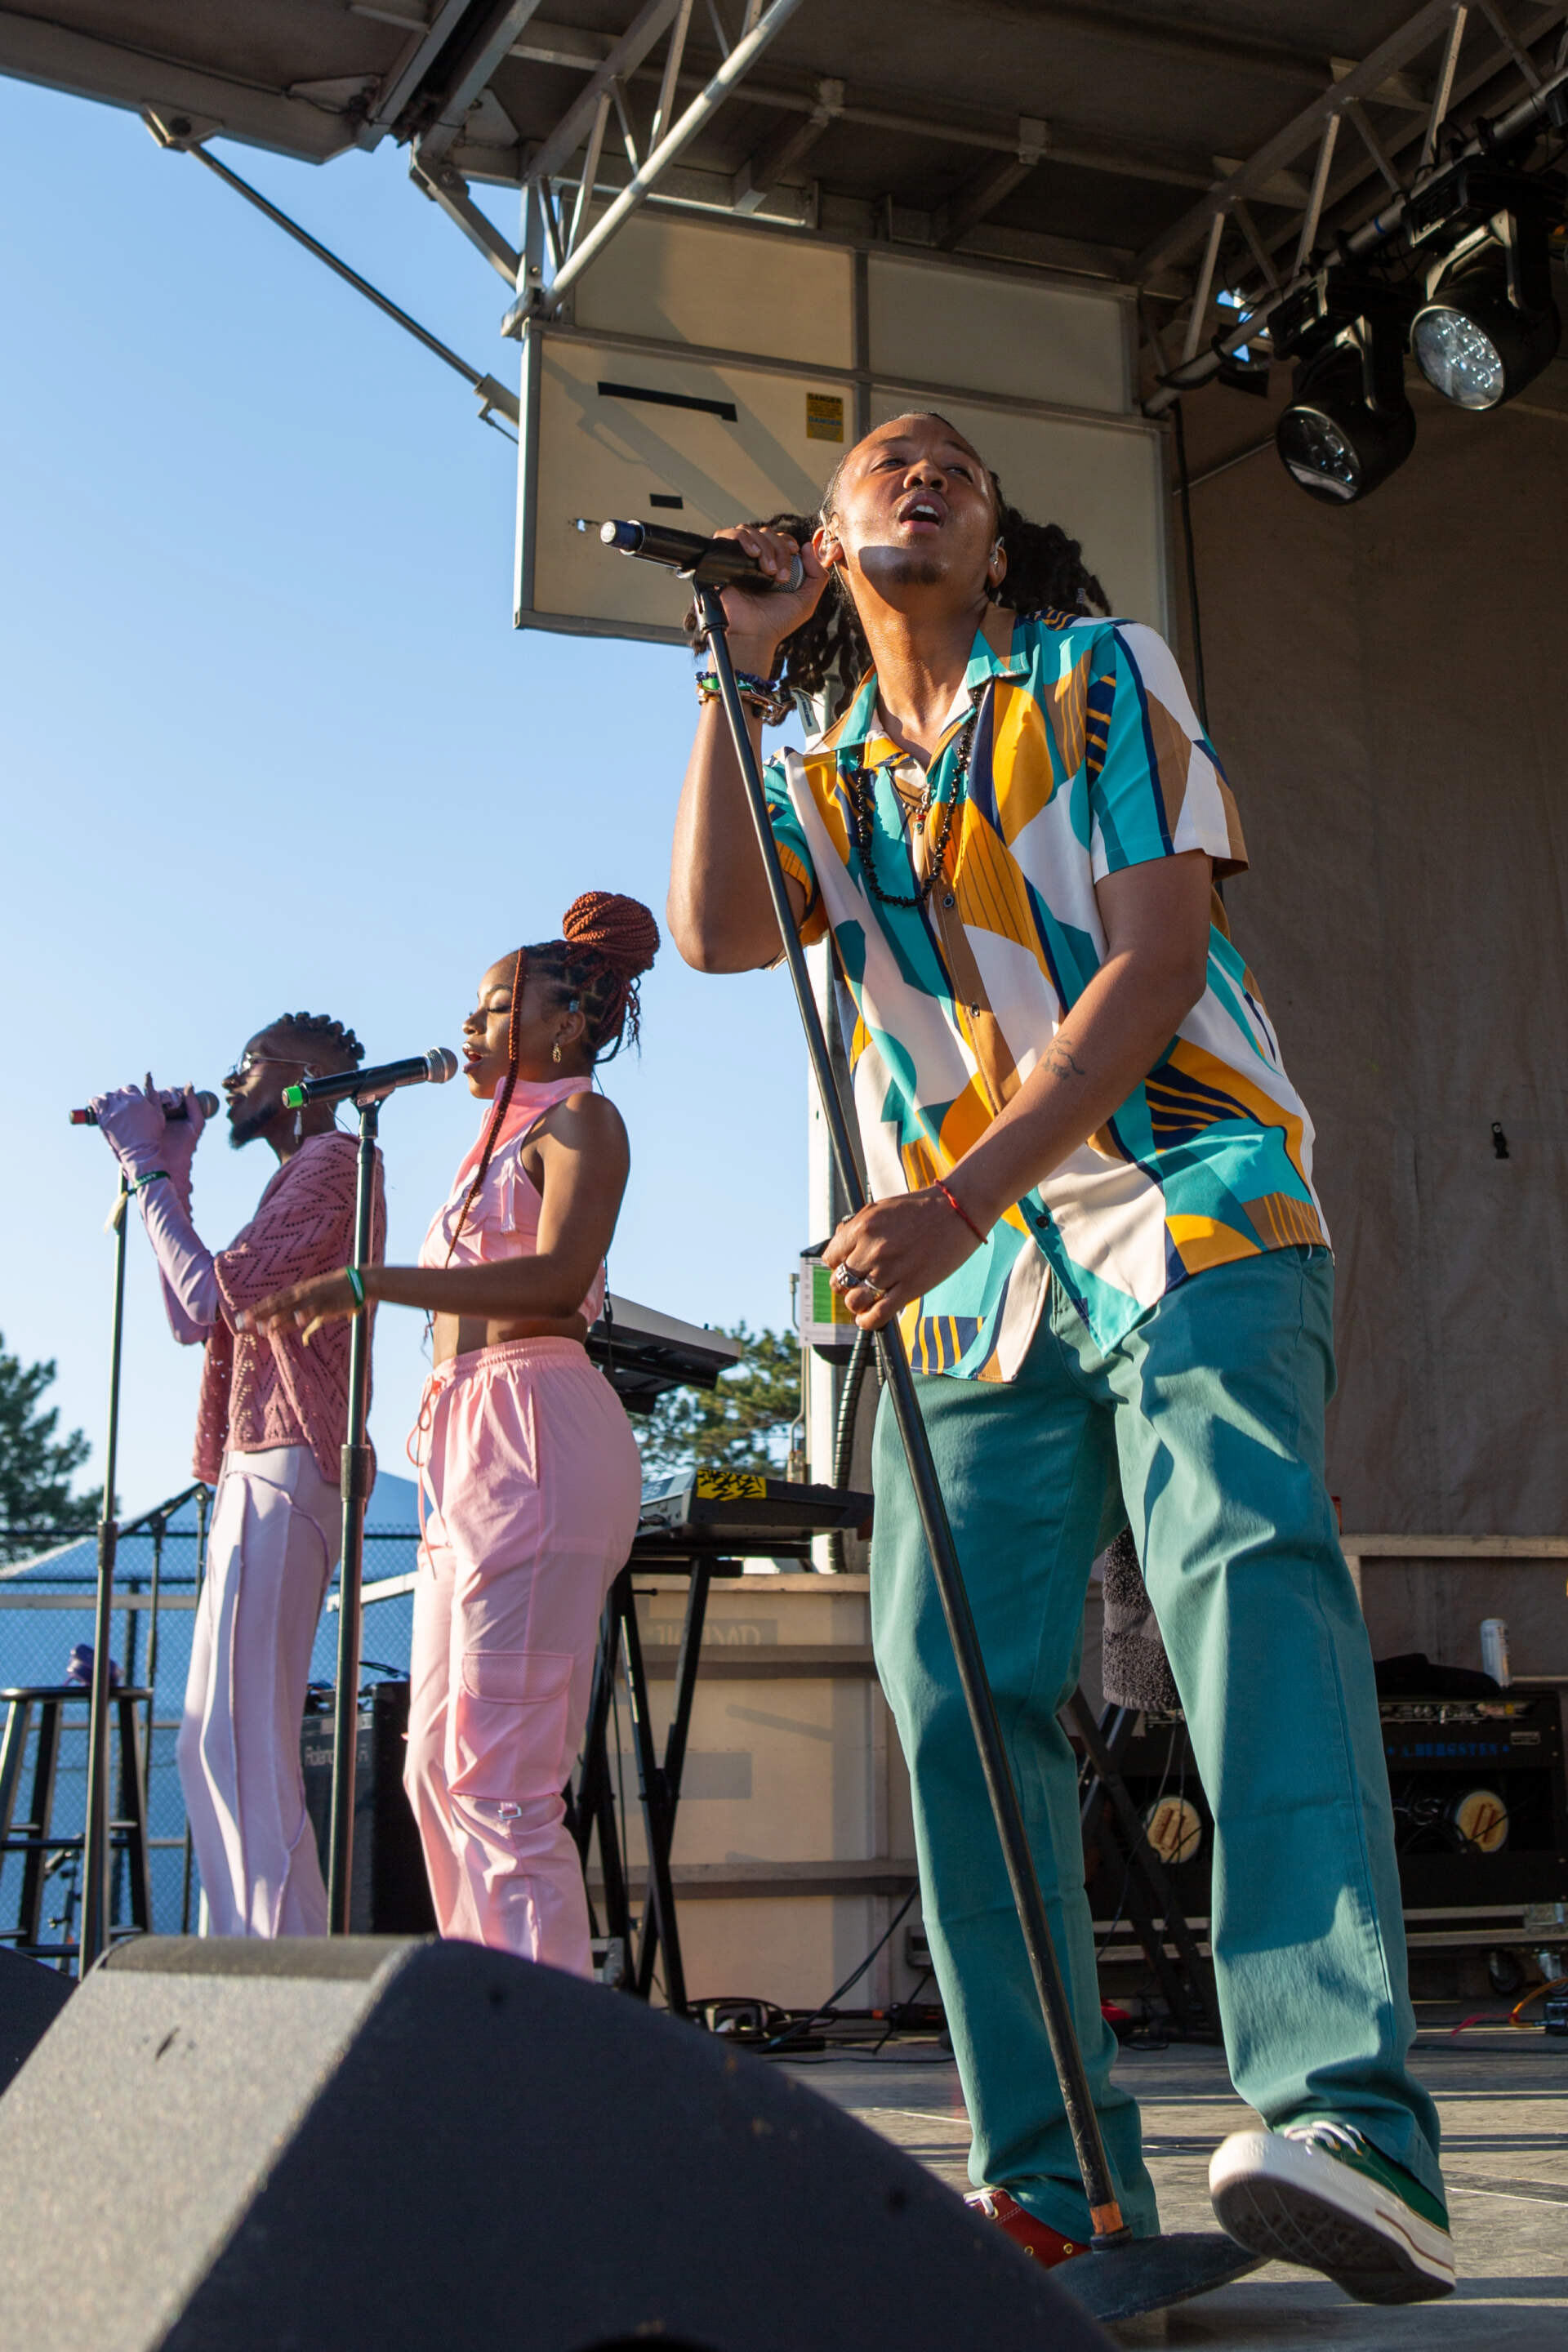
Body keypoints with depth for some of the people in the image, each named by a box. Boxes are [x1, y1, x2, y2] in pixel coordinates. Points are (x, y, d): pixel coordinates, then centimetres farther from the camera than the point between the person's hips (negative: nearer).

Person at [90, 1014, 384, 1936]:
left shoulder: (333, 1159, -6)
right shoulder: (300, 1179, 27)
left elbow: (212, 1295, -15)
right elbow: (190, 1319, 24)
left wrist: (150, 1169, -4)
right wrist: (171, 1175, 21)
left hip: (284, 1471, -11)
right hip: (254, 1476, 11)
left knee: (246, 1741, -15)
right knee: (216, 1743, 11)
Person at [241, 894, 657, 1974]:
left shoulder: (578, 1118, 1)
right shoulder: (503, 1141, 27)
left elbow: (559, 1276, -17)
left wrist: (367, 1283, -20)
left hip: (536, 1435, -10)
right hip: (470, 1440, 10)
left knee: (498, 1774, -14)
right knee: (440, 1770, 8)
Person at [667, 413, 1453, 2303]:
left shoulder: (1101, 674, 7)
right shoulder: (826, 778, 19)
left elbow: (1156, 957, -7)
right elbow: (717, 930, -2)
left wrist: (959, 1196, -18)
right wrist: (737, 674, 1)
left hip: (1188, 1203, -4)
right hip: (972, 1272, 4)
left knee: (1245, 1575, -25)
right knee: (956, 1670, -6)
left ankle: (1348, 2124, -35)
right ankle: (1056, 2171, 0)